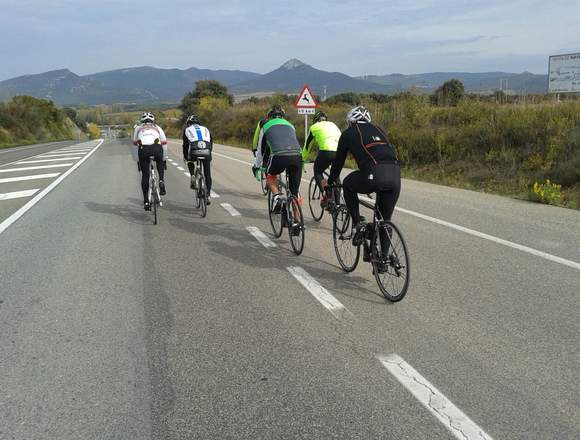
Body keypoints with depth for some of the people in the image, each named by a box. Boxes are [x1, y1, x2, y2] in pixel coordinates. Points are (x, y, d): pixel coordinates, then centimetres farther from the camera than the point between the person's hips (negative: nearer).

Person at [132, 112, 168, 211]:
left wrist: (138, 160, 36)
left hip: (143, 149, 0)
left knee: (145, 176, 10)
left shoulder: (138, 128, 32)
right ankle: (161, 181, 12)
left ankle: (146, 201, 10)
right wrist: (164, 160, 33)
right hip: (156, 148, 0)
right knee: (160, 163, 34)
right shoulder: (157, 128, 30)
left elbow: (135, 144, 31)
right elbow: (164, 144, 26)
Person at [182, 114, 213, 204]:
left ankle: (193, 176, 12)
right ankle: (208, 195, 8)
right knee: (207, 174, 13)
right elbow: (211, 143, 29)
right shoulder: (205, 129, 30)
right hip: (206, 151, 2)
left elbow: (185, 144, 21)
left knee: (190, 162, 34)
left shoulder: (187, 129, 23)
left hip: (194, 151, -1)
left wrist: (185, 157, 32)